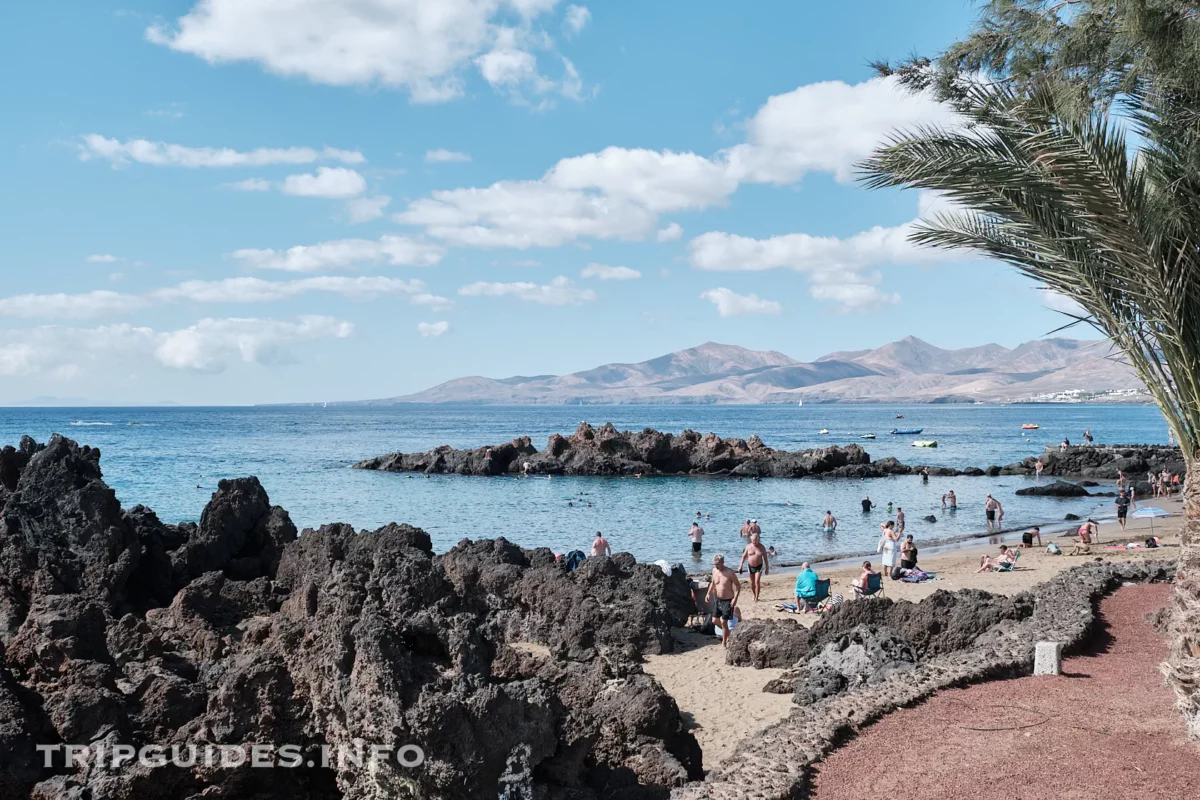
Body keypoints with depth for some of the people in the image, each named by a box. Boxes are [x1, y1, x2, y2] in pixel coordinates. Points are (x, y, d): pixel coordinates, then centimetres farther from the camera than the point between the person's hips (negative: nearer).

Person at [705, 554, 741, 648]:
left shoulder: (730, 572, -18)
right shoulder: (714, 571, -1)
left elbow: (738, 585, -13)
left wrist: (735, 598, -23)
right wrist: (709, 593, 3)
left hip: (728, 601, -7)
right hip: (718, 600, 7)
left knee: (723, 622, -7)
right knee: (715, 620, 11)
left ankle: (724, 643, 7)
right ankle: (727, 632, 37)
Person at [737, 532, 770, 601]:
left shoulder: (761, 547, -5)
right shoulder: (748, 546, -2)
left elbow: (765, 558, 3)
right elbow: (744, 556, 6)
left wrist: (767, 568, 4)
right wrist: (740, 566, 1)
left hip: (759, 566, -2)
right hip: (750, 566, 2)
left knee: (757, 582, -15)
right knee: (752, 583, 8)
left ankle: (756, 598, -9)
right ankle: (754, 595, 29)